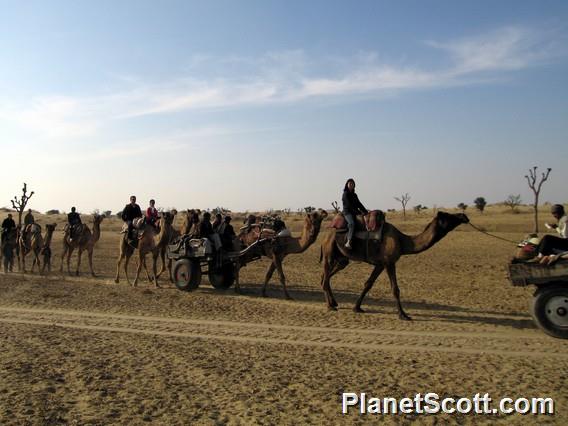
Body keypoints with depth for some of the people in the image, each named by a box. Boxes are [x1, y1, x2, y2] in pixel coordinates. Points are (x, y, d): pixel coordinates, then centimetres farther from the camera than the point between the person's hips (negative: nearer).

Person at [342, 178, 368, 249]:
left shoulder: (354, 195, 20)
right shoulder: (345, 194, -3)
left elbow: (359, 204, 17)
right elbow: (349, 205, -12)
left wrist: (365, 211, 2)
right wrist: (359, 212, -16)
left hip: (354, 213, 8)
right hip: (347, 212, -8)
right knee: (352, 223, -32)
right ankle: (348, 242, -39)